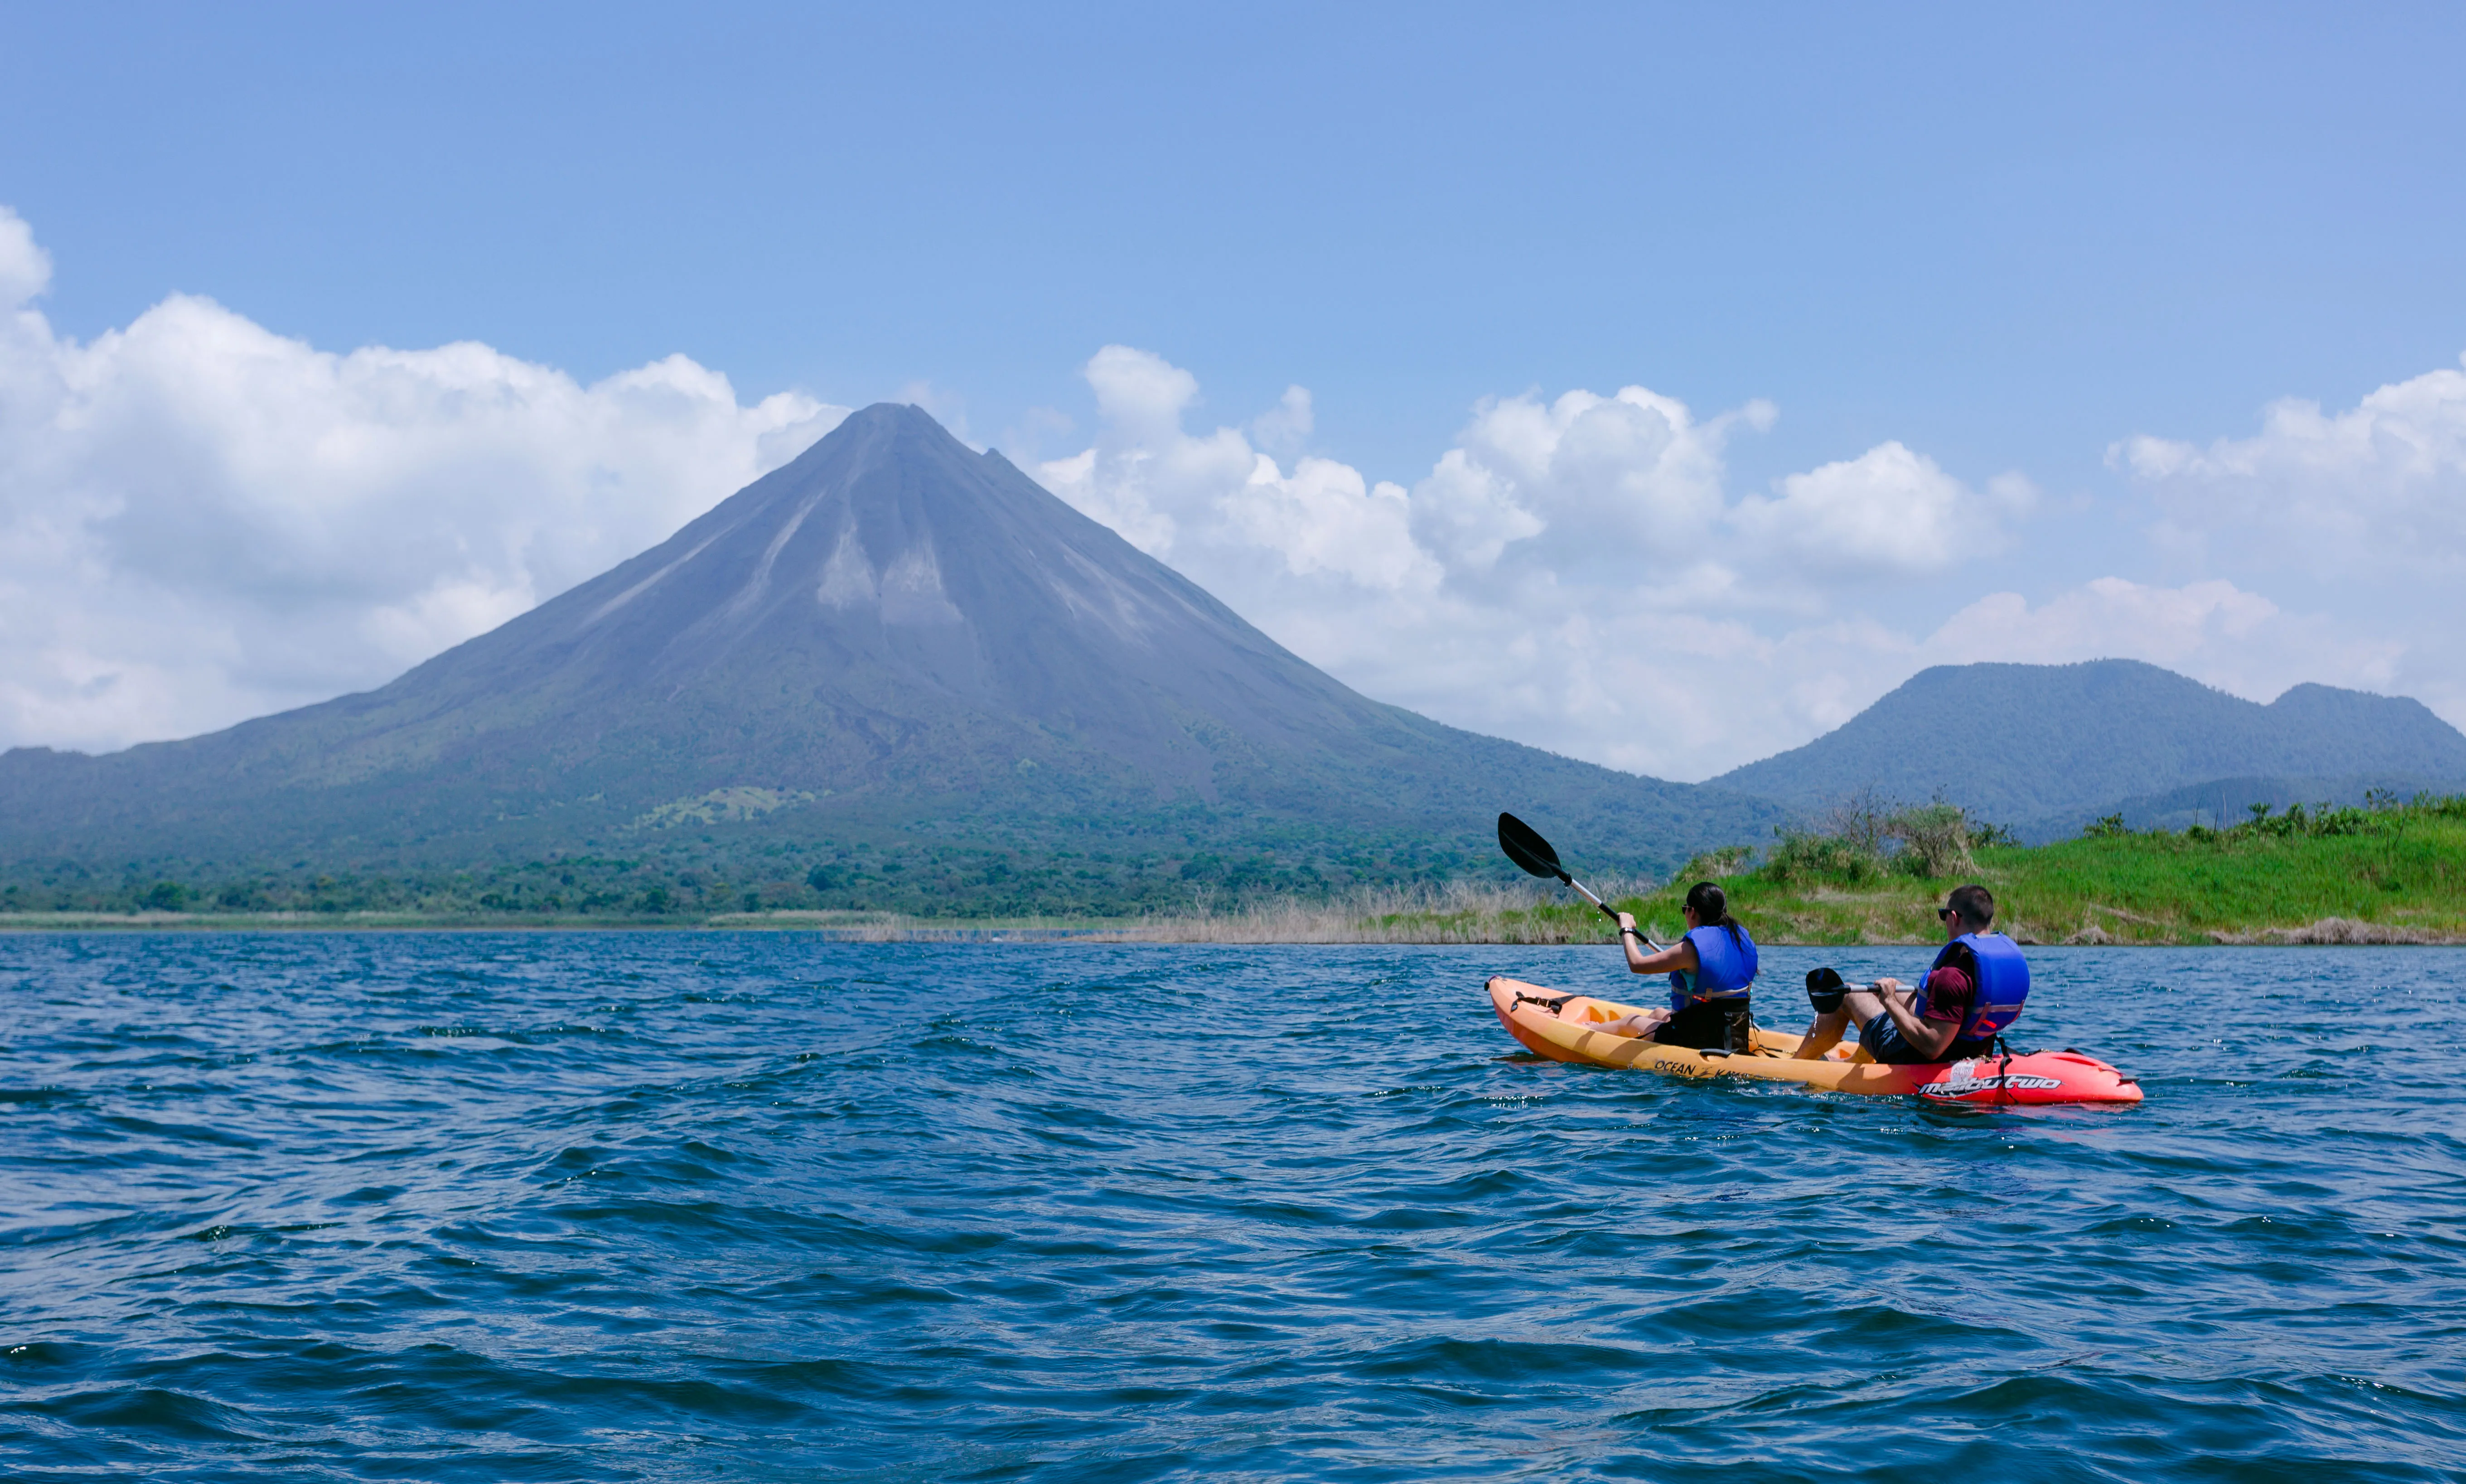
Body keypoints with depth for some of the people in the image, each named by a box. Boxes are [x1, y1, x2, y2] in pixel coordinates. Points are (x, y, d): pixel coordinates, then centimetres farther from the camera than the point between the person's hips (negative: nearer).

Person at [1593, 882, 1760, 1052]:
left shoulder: (1691, 948, -22)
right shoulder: (1742, 939, 0)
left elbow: (1636, 964, -18)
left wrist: (1626, 930, 1)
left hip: (1697, 1042, -7)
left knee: (1628, 1023, 20)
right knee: (1658, 1014, 34)